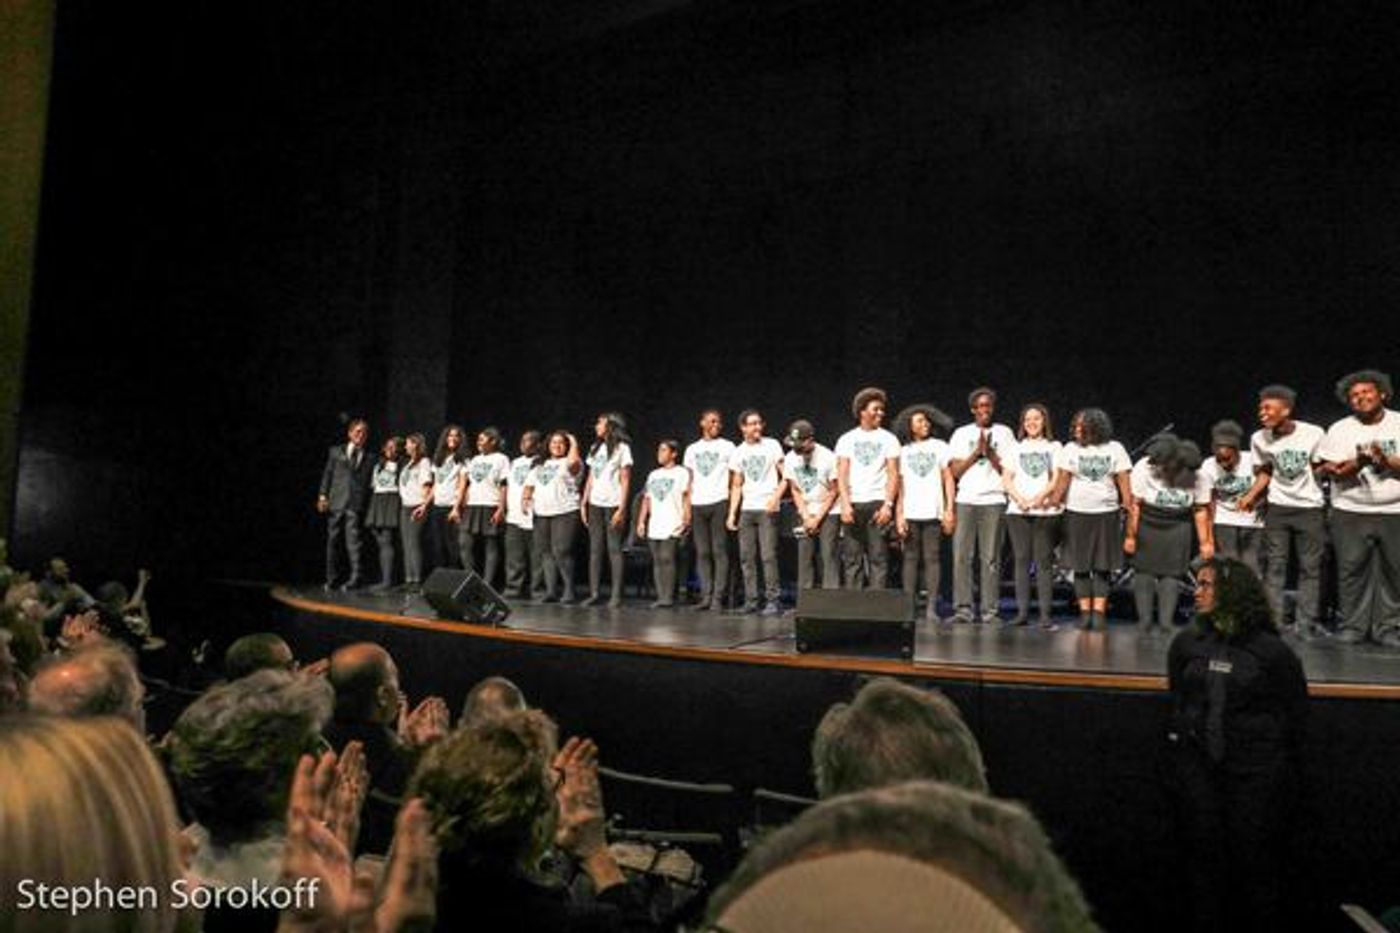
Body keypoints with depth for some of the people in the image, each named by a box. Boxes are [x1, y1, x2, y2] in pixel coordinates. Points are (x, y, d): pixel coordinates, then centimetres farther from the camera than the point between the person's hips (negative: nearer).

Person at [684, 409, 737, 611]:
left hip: (719, 503, -3)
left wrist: (732, 504, -6)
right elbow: (689, 481, 16)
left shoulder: (727, 447, 7)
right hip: (698, 504, 3)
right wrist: (686, 507, 7)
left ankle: (718, 596, -3)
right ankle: (706, 595, 8)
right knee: (702, 552, 4)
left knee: (719, 551, -4)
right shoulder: (692, 449, 16)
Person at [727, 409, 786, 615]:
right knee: (746, 557, 3)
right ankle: (751, 600, 10)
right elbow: (736, 486, 14)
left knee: (768, 555, -10)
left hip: (767, 509, -4)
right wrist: (732, 513, 5)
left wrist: (776, 497, -15)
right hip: (746, 510, 4)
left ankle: (773, 600, -6)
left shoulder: (772, 445, 2)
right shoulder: (738, 453, 12)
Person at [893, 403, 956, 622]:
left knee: (932, 558, -2)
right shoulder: (903, 451, 12)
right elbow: (899, 485, 8)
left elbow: (949, 479, 8)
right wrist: (899, 515, 0)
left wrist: (949, 509, -2)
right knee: (911, 558, 1)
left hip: (933, 512, -1)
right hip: (910, 513, 1)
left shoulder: (939, 447, 11)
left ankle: (931, 608, -1)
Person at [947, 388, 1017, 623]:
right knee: (962, 556, -5)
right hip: (966, 500, 1)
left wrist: (989, 452, -7)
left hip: (994, 501, -1)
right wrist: (976, 452, -4)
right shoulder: (961, 434, 13)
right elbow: (955, 471, 6)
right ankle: (963, 609, -2)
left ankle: (990, 610, 0)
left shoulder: (1004, 433, 11)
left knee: (991, 558, -4)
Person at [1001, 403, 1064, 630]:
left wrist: (1040, 497, -15)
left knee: (1044, 561, -6)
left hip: (1046, 511, -2)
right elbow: (1006, 479, 8)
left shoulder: (1054, 447, 12)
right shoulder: (1016, 448, 17)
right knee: (1021, 560, 1)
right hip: (1017, 511, 2)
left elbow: (1057, 479, 1)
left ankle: (1045, 613, -6)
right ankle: (1022, 610, 4)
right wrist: (1019, 499, -9)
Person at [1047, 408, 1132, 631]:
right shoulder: (1071, 449, 6)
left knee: (1103, 566, -1)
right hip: (1076, 512, 1)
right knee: (1080, 565, 1)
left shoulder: (1114, 449, 5)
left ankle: (1099, 612, 2)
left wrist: (1129, 505, -8)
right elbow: (1063, 479, -1)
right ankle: (1085, 611, 6)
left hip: (1106, 513, 0)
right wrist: (1055, 500, -13)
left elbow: (1123, 480, 1)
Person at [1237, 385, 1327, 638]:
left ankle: (1305, 623, 9)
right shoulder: (1259, 438, -9)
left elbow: (1319, 468, 1)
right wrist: (1251, 496, -7)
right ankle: (1273, 621, 5)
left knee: (1310, 567, 3)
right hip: (1278, 508, 1)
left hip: (1309, 508, -1)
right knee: (1274, 565, 1)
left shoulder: (1314, 433, -15)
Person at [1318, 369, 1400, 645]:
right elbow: (1336, 473, -2)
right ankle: (1352, 627, 7)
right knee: (1352, 570, -1)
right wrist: (1358, 463, -20)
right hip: (1351, 512, -1)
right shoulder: (1339, 430, 3)